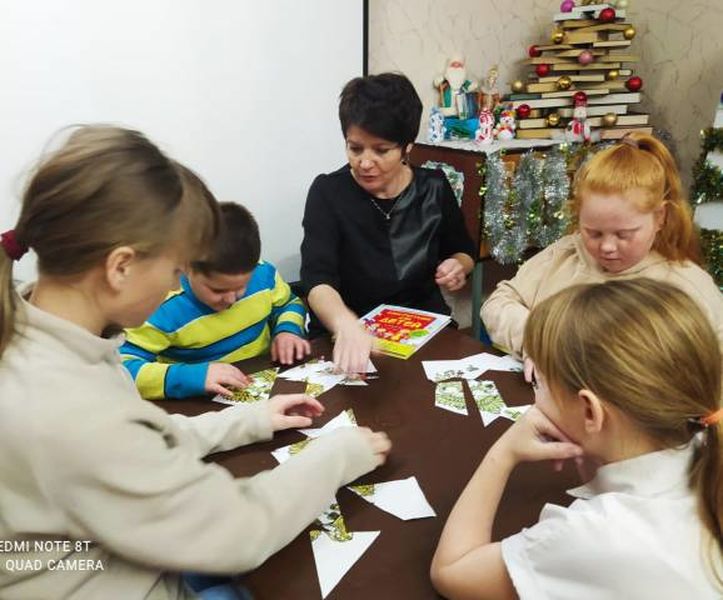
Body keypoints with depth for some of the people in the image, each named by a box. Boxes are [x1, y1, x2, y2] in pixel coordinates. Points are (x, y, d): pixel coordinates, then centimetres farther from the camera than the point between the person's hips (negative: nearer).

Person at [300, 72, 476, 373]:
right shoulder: (328, 193, -8)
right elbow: (317, 281, -21)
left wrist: (457, 267, -6)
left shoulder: (433, 188, 1)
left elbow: (462, 251, 19)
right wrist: (345, 325, -42)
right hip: (344, 337, -2)